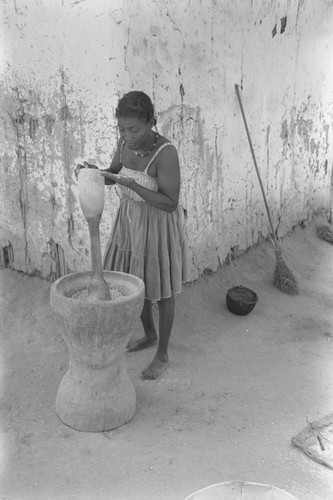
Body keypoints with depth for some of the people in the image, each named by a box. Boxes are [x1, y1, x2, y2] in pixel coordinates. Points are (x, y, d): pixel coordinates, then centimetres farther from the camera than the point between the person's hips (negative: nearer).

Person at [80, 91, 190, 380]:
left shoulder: (166, 153, -28)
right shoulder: (127, 142, -6)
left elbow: (170, 204, -26)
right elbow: (112, 175, 7)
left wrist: (130, 184, -34)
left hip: (159, 226, -7)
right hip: (131, 220, 7)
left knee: (161, 290, 9)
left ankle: (163, 355, 29)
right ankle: (150, 335, 45)